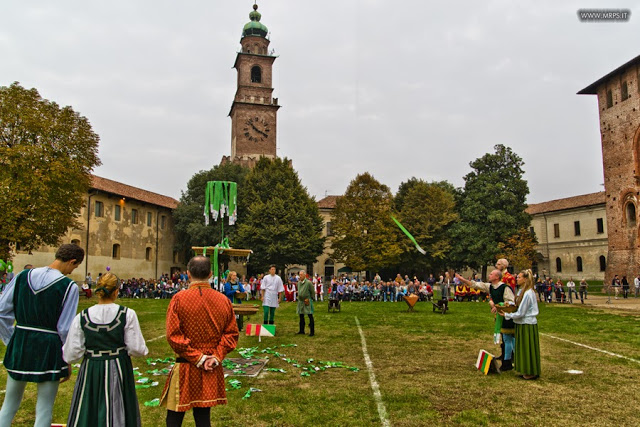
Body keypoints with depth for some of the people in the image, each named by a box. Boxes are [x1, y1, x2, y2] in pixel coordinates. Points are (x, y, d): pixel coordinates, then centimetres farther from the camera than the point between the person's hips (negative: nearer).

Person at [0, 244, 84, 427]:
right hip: (49, 349, -4)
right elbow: (65, 328, -13)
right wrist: (67, 361, 0)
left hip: (19, 345, 5)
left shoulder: (23, 276, 1)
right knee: (44, 411, 10)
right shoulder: (69, 286, -13)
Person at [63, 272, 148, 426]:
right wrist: (143, 350, 10)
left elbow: (71, 355, -5)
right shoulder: (127, 314, -12)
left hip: (90, 372, 1)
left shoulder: (81, 317, -7)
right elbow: (136, 349, -11)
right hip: (118, 372, -1)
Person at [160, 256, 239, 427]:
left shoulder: (179, 299, -11)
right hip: (212, 372, 3)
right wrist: (216, 357, -4)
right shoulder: (224, 300, -2)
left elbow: (174, 336, -14)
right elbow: (231, 334, -1)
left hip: (185, 368, -3)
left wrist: (197, 358, -10)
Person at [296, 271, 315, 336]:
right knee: (301, 316, 13)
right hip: (300, 301, 7)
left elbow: (313, 292, -6)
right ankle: (301, 330, 24)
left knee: (310, 316, -3)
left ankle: (312, 331, 2)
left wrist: (310, 298, 0)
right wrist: (299, 298, 13)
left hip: (307, 301, -7)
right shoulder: (299, 283, 7)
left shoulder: (308, 283, -13)